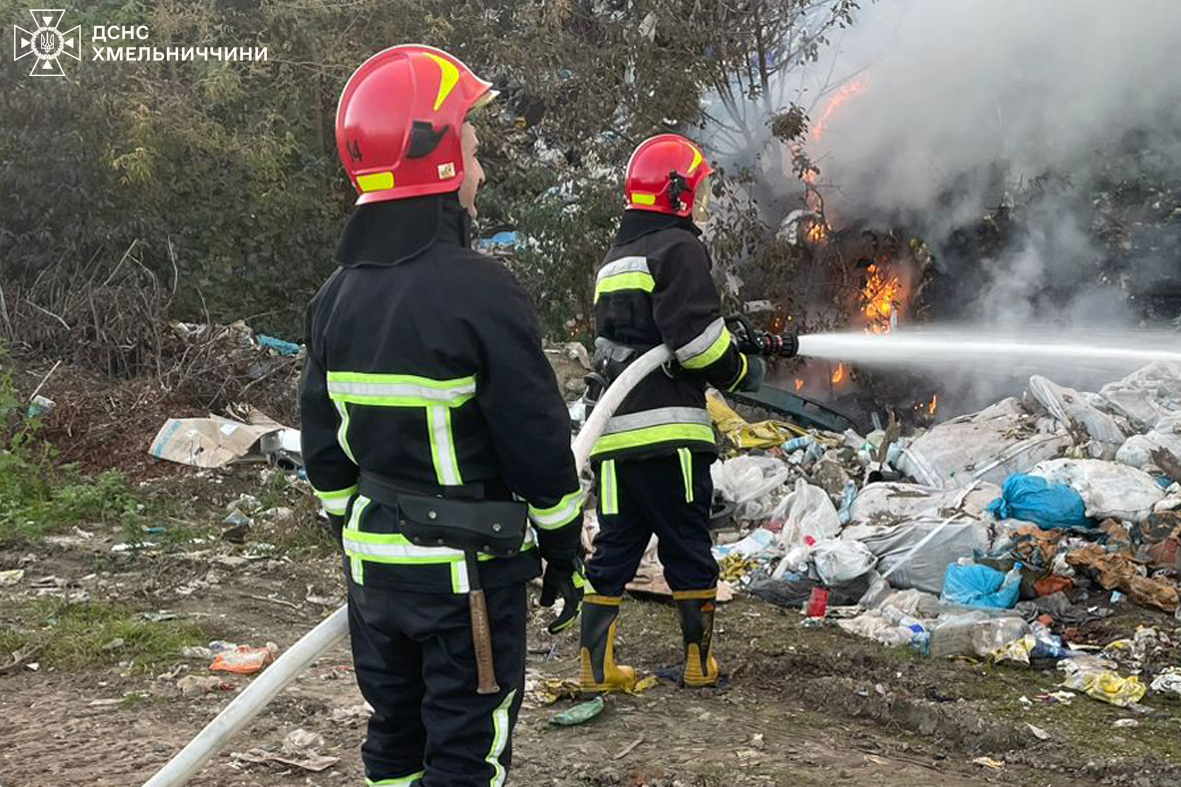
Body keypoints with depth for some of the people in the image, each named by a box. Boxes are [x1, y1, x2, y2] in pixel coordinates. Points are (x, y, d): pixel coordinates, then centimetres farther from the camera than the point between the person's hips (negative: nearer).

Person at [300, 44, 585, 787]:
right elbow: (538, 442, -15)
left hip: (377, 562, 7)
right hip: (470, 567, -6)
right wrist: (563, 549, -3)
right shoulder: (480, 290, -18)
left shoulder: (337, 297, 3)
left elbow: (325, 447, 9)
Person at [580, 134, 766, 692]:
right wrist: (741, 371, 2)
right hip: (666, 430, -7)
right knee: (688, 548, 4)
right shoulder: (677, 248, -6)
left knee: (615, 548, 9)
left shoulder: (612, 260, 23)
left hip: (613, 431, 7)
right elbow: (696, 336, -17)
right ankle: (699, 661, 13)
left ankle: (596, 666, 9)